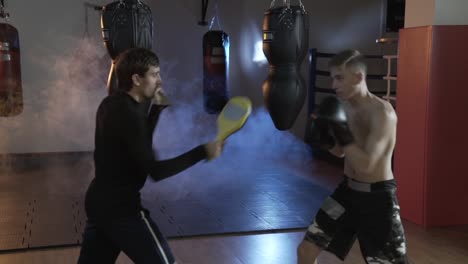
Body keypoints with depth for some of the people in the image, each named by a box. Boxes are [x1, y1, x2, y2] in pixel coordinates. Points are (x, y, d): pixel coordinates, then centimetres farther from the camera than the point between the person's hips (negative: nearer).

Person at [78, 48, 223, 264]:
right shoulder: (127, 114, -21)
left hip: (98, 202, 9)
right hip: (121, 208, -9)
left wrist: (156, 107, 10)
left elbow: (140, 145, 19)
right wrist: (202, 152, -23)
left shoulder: (112, 105, 9)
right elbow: (155, 171, -24)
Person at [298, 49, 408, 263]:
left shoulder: (382, 112, -22)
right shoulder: (344, 106, 1)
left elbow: (366, 164, -27)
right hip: (348, 190, 7)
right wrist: (324, 137, -5)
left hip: (377, 197, -7)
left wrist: (342, 131, -27)